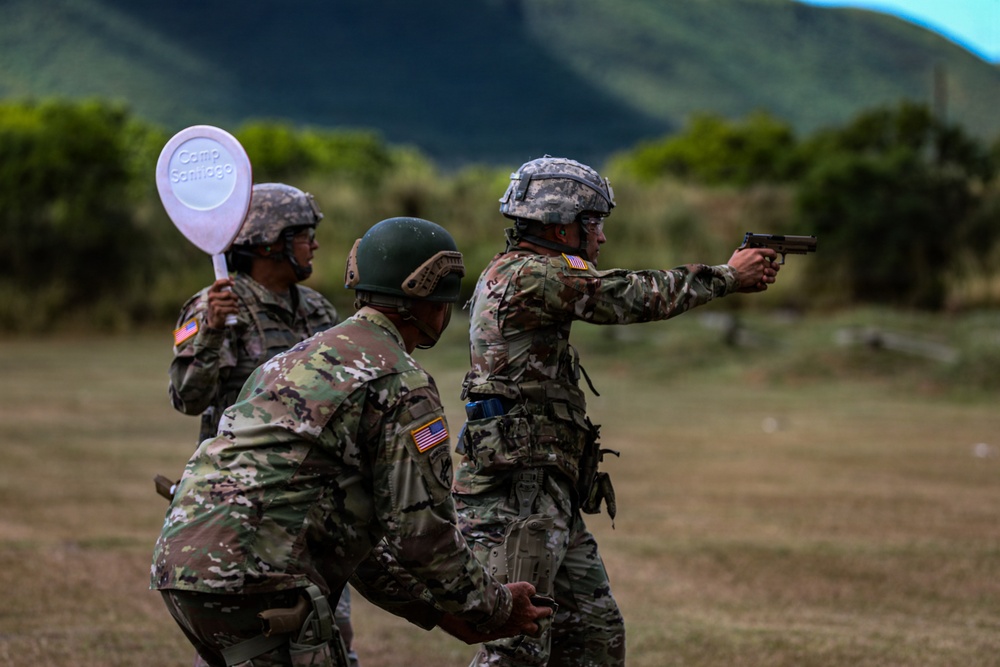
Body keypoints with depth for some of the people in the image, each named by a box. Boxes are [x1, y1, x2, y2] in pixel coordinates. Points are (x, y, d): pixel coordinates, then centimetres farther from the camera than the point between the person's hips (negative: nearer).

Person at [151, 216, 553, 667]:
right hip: (255, 578, -9)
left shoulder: (302, 359, 26)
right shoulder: (402, 384, -4)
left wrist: (431, 608, 29)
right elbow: (419, 528, -6)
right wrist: (494, 609, 9)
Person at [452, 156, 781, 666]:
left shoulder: (515, 275, 17)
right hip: (514, 495, -11)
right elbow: (630, 297, -11)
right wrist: (728, 276, 1)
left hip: (550, 499, 11)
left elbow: (614, 298, 18)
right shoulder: (527, 275, -14)